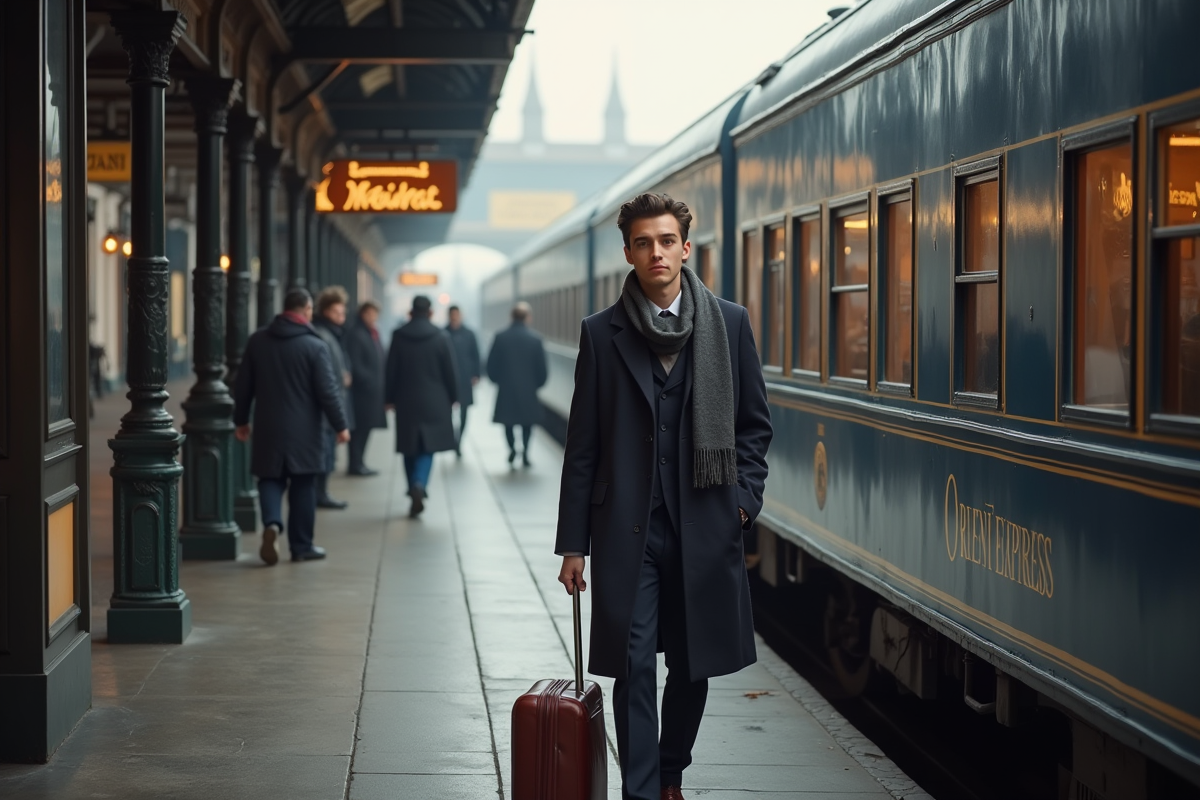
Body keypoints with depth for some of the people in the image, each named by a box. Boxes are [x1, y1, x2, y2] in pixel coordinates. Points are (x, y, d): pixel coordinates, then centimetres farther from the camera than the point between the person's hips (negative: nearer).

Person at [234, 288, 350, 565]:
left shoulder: (257, 341, 4)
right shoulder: (314, 346, -9)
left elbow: (243, 385, 9)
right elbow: (328, 391, -11)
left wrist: (241, 420, 19)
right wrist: (340, 425, -1)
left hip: (267, 427, 3)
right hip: (303, 429, -3)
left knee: (270, 478, 10)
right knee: (303, 486, 7)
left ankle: (271, 522, -18)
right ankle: (301, 546, 12)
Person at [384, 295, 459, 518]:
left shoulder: (398, 336, -3)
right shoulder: (441, 337, -6)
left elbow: (391, 370, 1)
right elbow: (450, 371, -2)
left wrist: (390, 398, 9)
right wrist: (453, 397, 10)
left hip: (406, 401, 1)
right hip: (434, 402, -1)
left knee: (410, 447, 12)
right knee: (428, 446, 0)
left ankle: (415, 489, 16)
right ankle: (419, 485, -22)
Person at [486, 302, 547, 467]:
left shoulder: (500, 337, -5)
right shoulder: (535, 339, -8)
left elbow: (491, 365, -2)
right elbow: (541, 367, -4)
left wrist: (497, 380, 15)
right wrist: (538, 384, 12)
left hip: (505, 387, 0)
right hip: (528, 389, 0)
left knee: (508, 420, 17)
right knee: (527, 422, 12)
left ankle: (512, 447, 3)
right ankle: (525, 452, 0)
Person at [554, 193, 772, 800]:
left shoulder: (729, 324, 4)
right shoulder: (602, 333, 2)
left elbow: (755, 423, 11)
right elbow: (582, 447, 3)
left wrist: (744, 496, -1)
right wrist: (573, 543, 1)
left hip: (704, 526, 2)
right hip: (628, 529, -1)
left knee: (693, 666, 12)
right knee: (633, 670, -5)